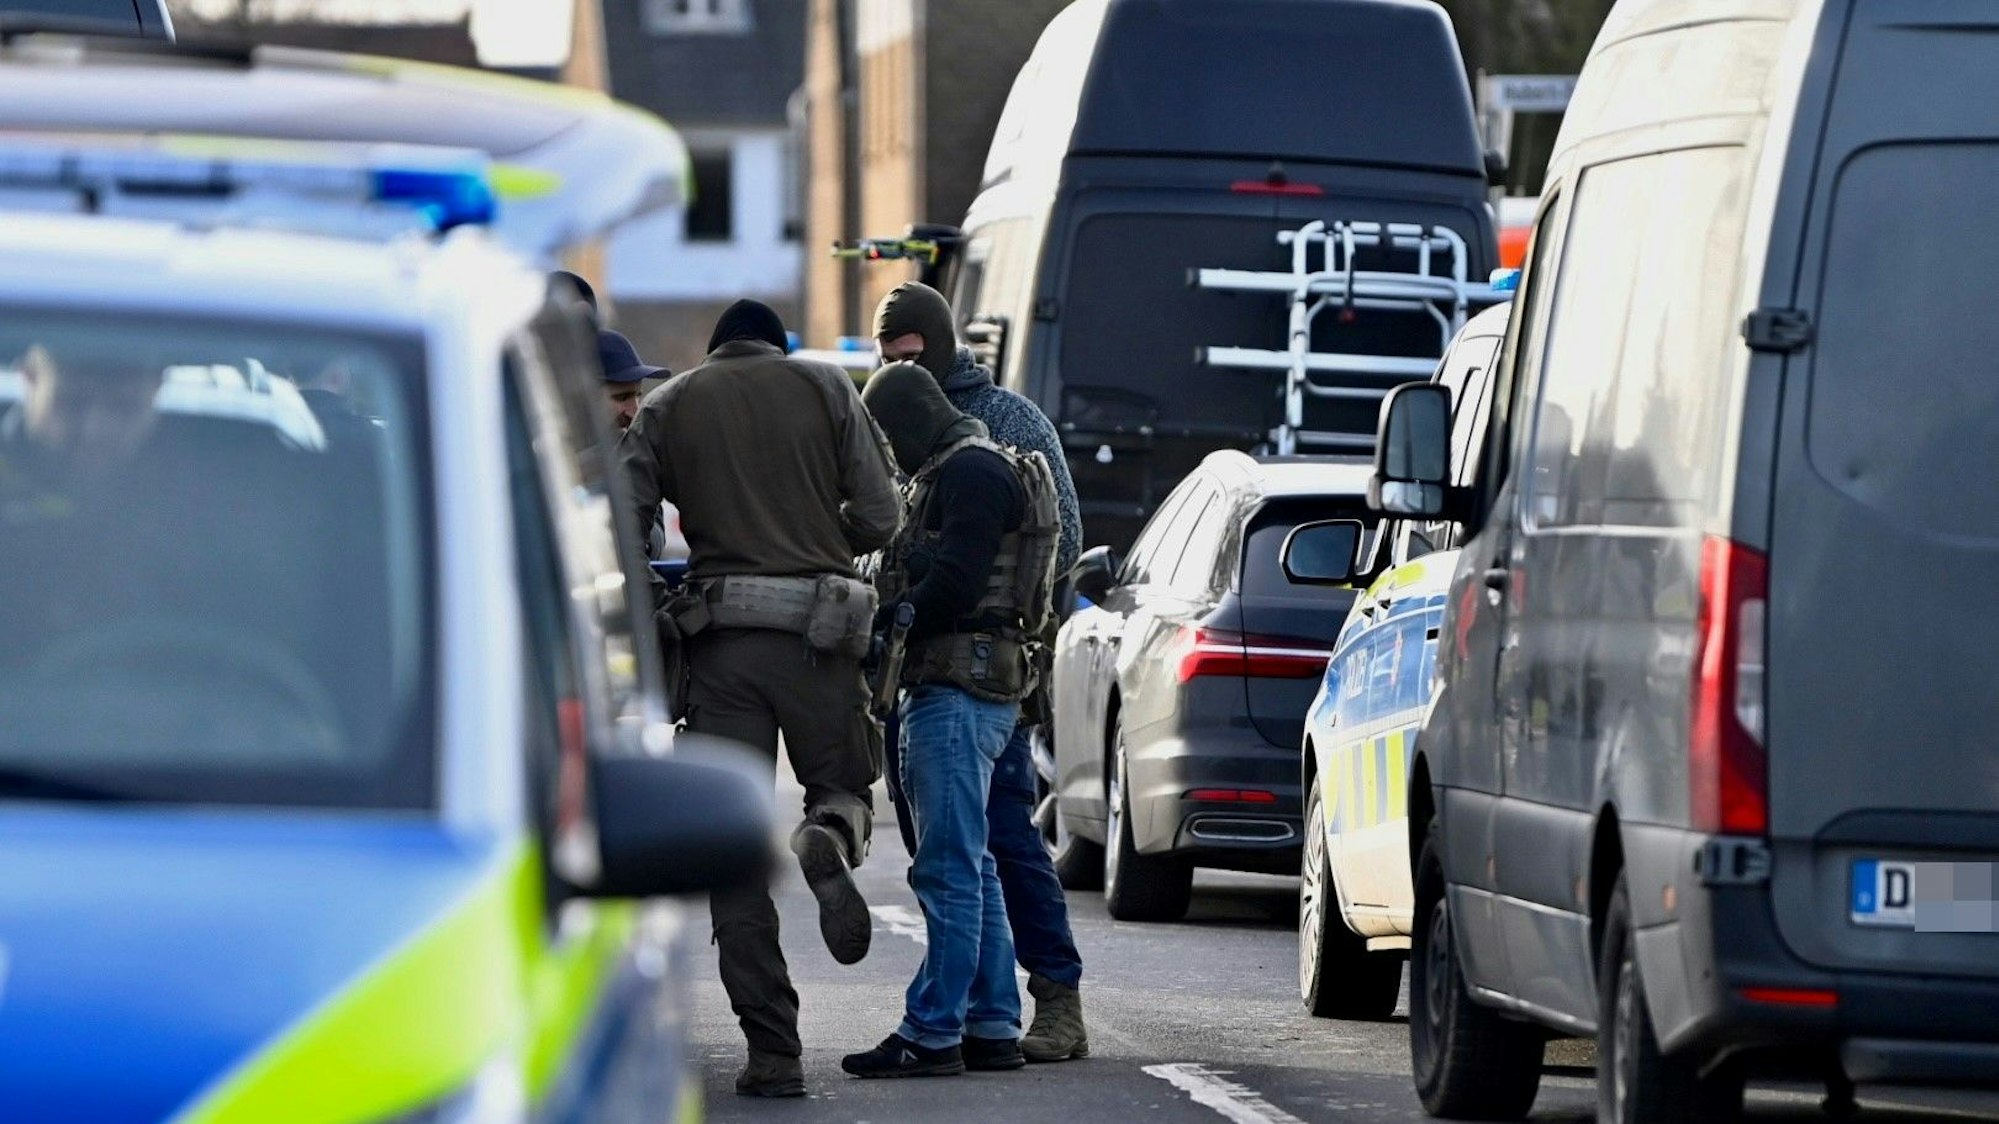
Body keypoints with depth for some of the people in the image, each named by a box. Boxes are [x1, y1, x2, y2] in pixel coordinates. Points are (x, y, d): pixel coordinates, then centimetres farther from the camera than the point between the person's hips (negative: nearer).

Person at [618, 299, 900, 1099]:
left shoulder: (667, 407, 9)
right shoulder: (825, 388, 8)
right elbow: (880, 518, 3)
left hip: (719, 641, 0)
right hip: (817, 636, 0)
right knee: (844, 786, 20)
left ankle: (773, 1052, -3)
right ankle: (828, 845, -19)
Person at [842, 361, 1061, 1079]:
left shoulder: (973, 471, -9)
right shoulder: (950, 474, 25)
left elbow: (954, 584, -19)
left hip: (960, 690, -11)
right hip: (948, 688, 11)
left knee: (948, 869, -11)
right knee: (968, 867, 12)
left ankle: (932, 1033, -13)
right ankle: (992, 1028, 15)